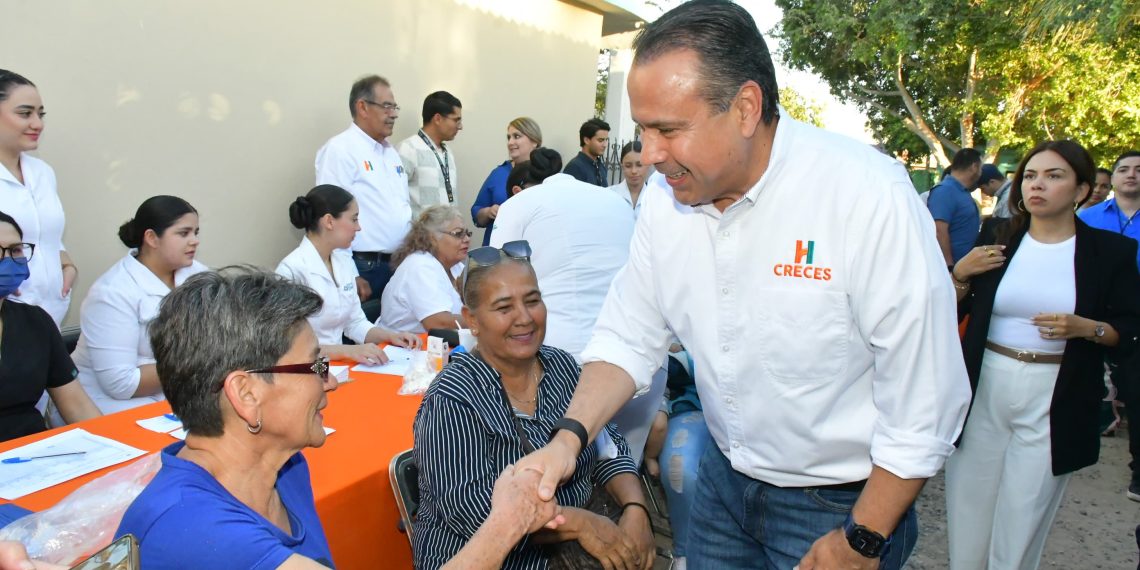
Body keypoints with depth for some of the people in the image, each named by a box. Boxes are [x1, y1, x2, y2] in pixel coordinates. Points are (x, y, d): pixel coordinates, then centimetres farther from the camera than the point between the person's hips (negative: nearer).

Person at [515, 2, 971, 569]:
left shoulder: (868, 196, -25)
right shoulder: (665, 202, -9)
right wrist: (570, 436, -16)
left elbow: (923, 397, -21)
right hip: (723, 479, 5)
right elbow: (628, 340, -1)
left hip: (840, 504, -4)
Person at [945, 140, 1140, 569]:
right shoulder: (996, 237, 3)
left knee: (1022, 521, 6)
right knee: (968, 512, 11)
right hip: (983, 392, 2)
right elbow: (955, 312, 8)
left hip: (1053, 403, -2)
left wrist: (1085, 328, -16)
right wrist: (961, 274, -10)